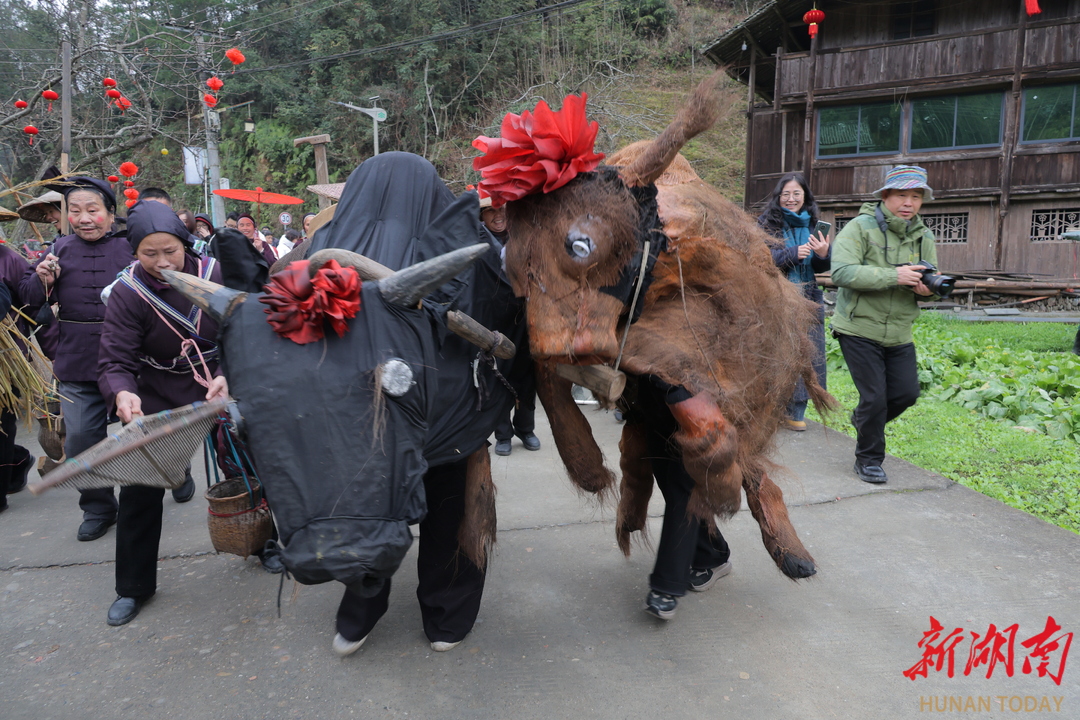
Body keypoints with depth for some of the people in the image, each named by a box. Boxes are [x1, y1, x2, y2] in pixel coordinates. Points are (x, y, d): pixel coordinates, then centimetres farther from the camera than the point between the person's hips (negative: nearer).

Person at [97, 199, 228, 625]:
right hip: (160, 402, 0)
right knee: (140, 490, 0)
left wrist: (228, 376, -29)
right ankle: (133, 587, 18)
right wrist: (122, 393, -40)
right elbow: (115, 361, -18)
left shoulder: (213, 274, -13)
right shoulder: (127, 292, -14)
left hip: (222, 391, 1)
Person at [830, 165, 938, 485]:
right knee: (874, 396, -4)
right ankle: (868, 460, 16)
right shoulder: (860, 228, -11)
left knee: (907, 392, 8)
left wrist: (926, 289, -12)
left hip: (899, 334, 6)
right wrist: (894, 276, -30)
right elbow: (842, 272, -25)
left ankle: (864, 419, 38)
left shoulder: (923, 237, 9)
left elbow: (929, 283, 14)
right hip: (859, 329, -6)